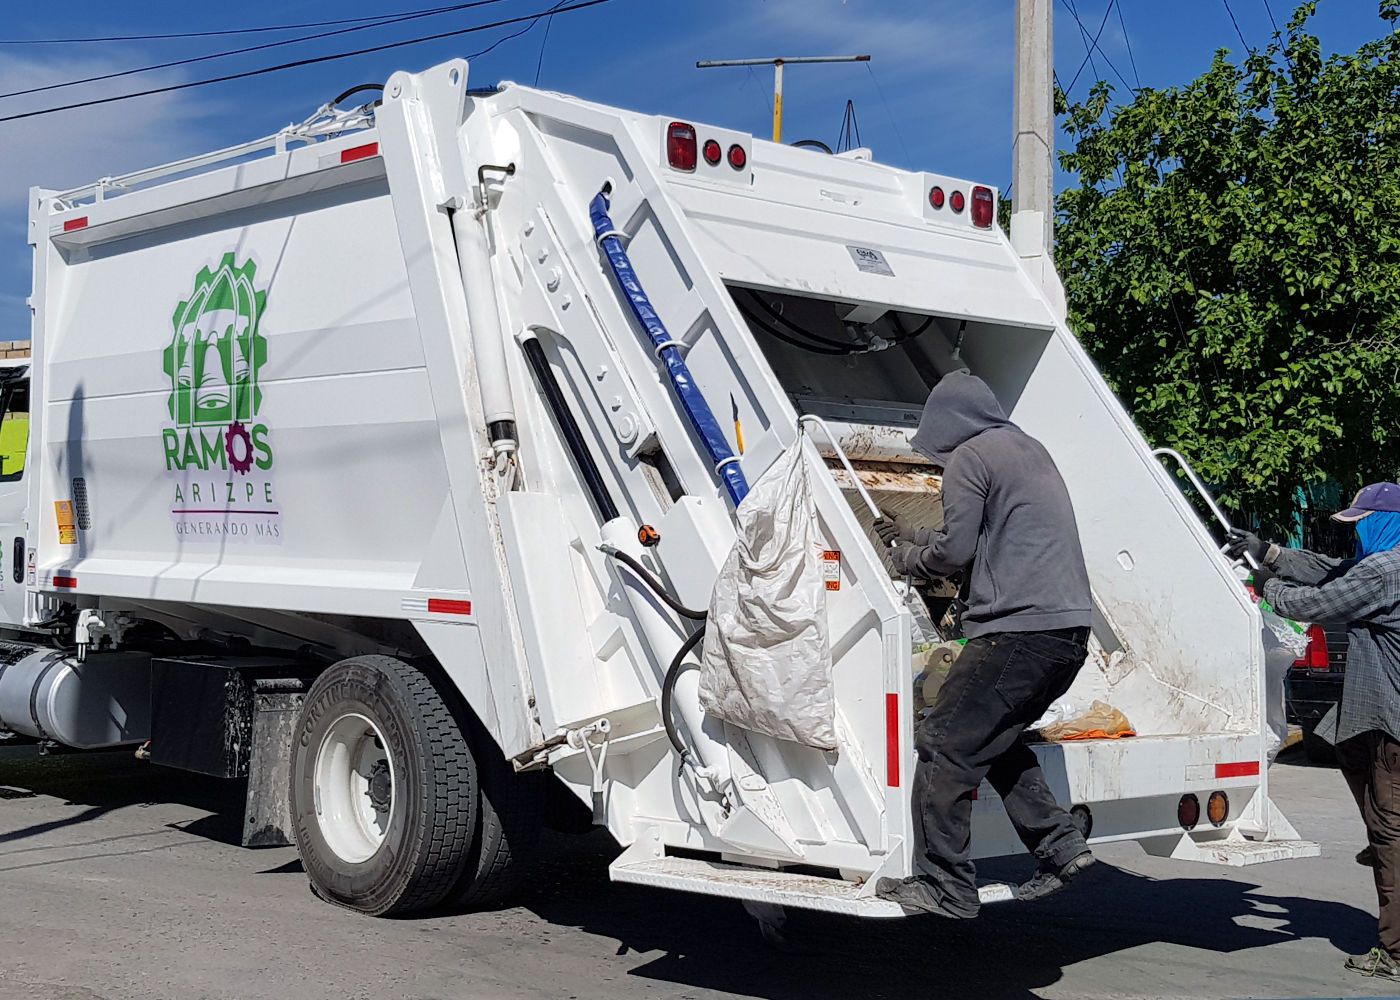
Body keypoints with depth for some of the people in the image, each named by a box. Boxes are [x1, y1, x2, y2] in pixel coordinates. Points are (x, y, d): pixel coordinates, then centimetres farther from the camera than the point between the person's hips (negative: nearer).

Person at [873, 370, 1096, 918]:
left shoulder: (968, 458, -2)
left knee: (945, 746, -5)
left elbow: (957, 552, -8)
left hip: (1018, 627, -9)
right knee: (992, 736, 22)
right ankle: (1060, 843, 14)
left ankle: (944, 886, -4)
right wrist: (915, 535, 37)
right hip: (1072, 628, 9)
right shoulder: (1030, 449, 24)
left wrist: (907, 558, 12)